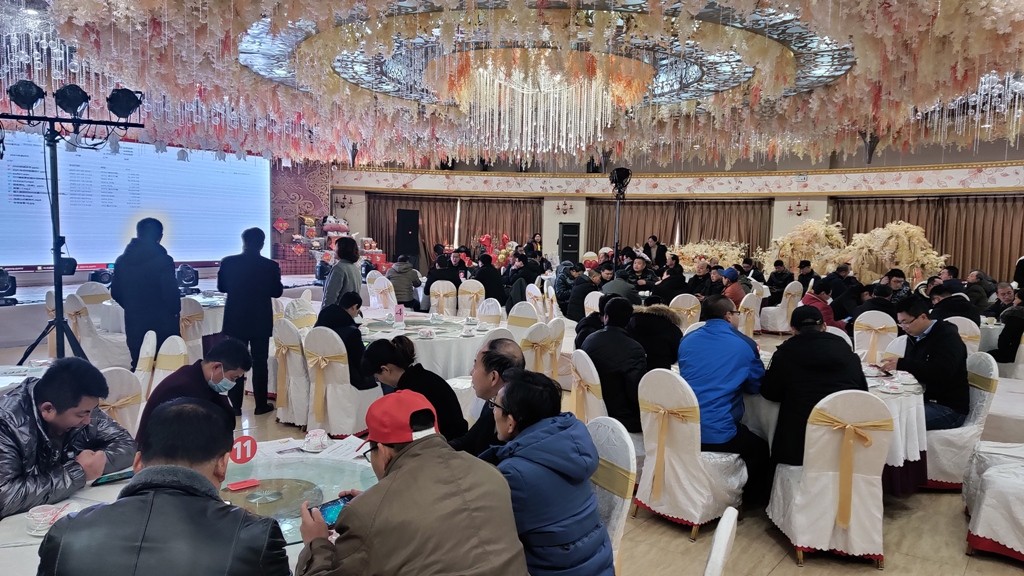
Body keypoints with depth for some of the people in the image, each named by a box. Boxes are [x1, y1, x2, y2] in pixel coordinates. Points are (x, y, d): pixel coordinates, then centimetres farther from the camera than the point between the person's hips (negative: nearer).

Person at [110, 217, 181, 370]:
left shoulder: (122, 260, 4)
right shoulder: (164, 260, -13)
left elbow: (115, 293, 9)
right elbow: (171, 293, -14)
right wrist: (175, 312, 5)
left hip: (134, 324, 5)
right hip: (162, 325, -5)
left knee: (139, 365, 11)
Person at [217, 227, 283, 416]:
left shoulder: (228, 262, -8)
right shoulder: (271, 266, -11)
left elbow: (221, 287, 5)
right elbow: (277, 292, 0)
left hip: (235, 320, 1)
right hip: (260, 321, -1)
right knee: (259, 363, 7)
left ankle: (235, 404, 13)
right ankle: (261, 405, 11)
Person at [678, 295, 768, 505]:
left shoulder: (687, 340, 8)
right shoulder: (745, 345, -3)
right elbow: (757, 386, 9)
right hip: (719, 436, -5)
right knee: (761, 449, 24)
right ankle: (752, 501, 33)